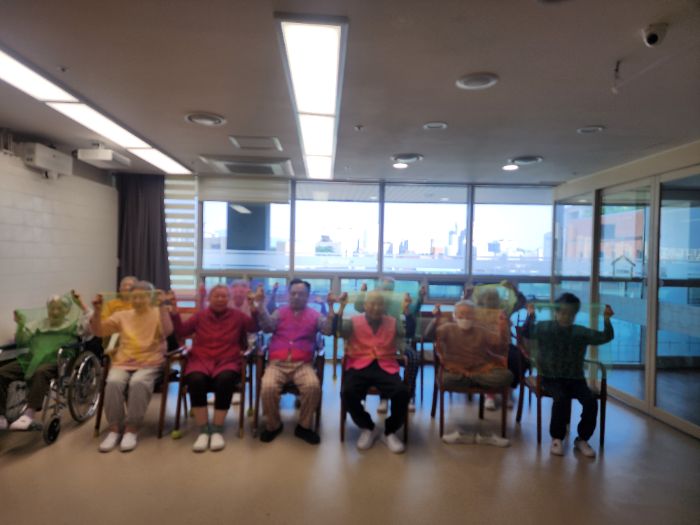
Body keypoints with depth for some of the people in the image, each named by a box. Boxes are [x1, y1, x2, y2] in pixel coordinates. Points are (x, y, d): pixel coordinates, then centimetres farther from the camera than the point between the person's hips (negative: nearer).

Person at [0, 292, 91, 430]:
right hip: (31, 360, 5)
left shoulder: (73, 325, 12)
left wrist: (80, 304, -10)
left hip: (56, 362, -5)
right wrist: (20, 326, 5)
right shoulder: (39, 324, 27)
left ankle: (29, 413, -39)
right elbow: (20, 342, 24)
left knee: (40, 373, -38)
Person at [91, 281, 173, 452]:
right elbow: (99, 332, 8)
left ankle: (131, 430, -19)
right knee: (113, 383, -29)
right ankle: (114, 429, -14)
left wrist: (162, 306, -21)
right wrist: (97, 311, -6)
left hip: (149, 363, -3)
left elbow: (167, 331, -16)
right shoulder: (122, 315, 14)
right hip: (123, 363, 3)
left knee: (138, 383, -34)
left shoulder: (158, 314, 4)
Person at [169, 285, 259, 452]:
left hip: (227, 362, -1)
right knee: (195, 380, -34)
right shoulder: (200, 315, 15)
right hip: (201, 360, 1)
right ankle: (203, 431, -19)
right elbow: (181, 332, 8)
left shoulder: (237, 316, 11)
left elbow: (256, 326, 2)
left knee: (225, 380, -36)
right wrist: (174, 312, -6)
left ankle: (217, 430, -20)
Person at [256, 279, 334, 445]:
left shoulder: (314, 315, 15)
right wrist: (261, 304, -13)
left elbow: (328, 330, -2)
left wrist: (331, 307, -13)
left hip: (302, 364, 0)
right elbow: (268, 326, -1)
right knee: (268, 387, -29)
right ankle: (273, 425, -1)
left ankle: (304, 427, -5)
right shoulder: (280, 312, 17)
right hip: (277, 363, 1)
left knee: (313, 386, -31)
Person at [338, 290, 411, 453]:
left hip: (385, 366, 1)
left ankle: (390, 432, 2)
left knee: (403, 392, -27)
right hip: (360, 366, -1)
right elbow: (339, 331, -7)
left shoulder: (393, 322, 15)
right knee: (348, 393, -29)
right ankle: (367, 428, 2)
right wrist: (341, 308, -15)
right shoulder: (354, 321, 10)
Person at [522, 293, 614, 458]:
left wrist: (607, 320, -17)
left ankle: (582, 439, 2)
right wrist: (530, 316, -22)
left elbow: (606, 337, 0)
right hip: (551, 378, -3)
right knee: (561, 398, -31)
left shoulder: (581, 332, 4)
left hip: (575, 378, 3)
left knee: (591, 401, -21)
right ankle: (556, 438, -9)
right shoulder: (544, 328, -1)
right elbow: (527, 333, -8)